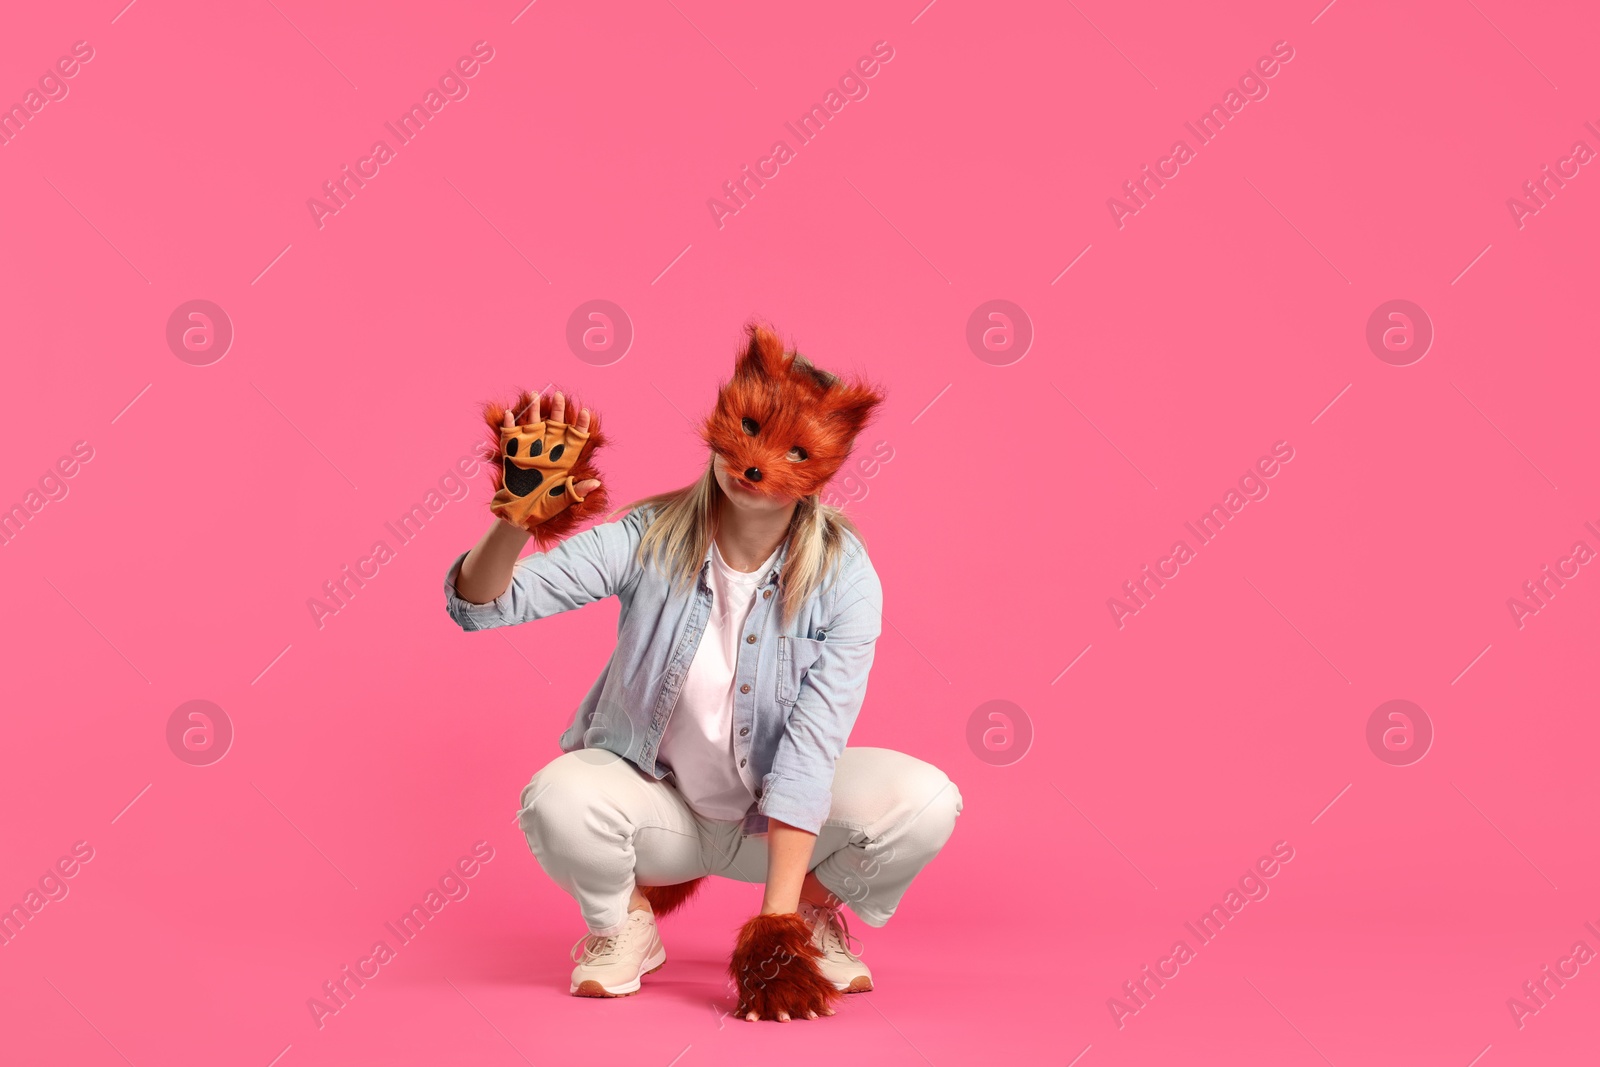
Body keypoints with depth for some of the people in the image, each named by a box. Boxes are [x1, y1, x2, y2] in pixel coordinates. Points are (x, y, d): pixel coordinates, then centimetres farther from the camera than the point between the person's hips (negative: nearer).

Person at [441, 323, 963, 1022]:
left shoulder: (843, 578, -18)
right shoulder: (648, 541, -16)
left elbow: (810, 747, -24)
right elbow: (479, 606, -20)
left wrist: (777, 915, -29)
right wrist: (516, 523, -42)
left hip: (780, 817, 0)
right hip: (654, 800, 0)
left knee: (925, 802, -26)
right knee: (558, 801, -33)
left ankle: (812, 908, 6)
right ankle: (626, 920, 2)